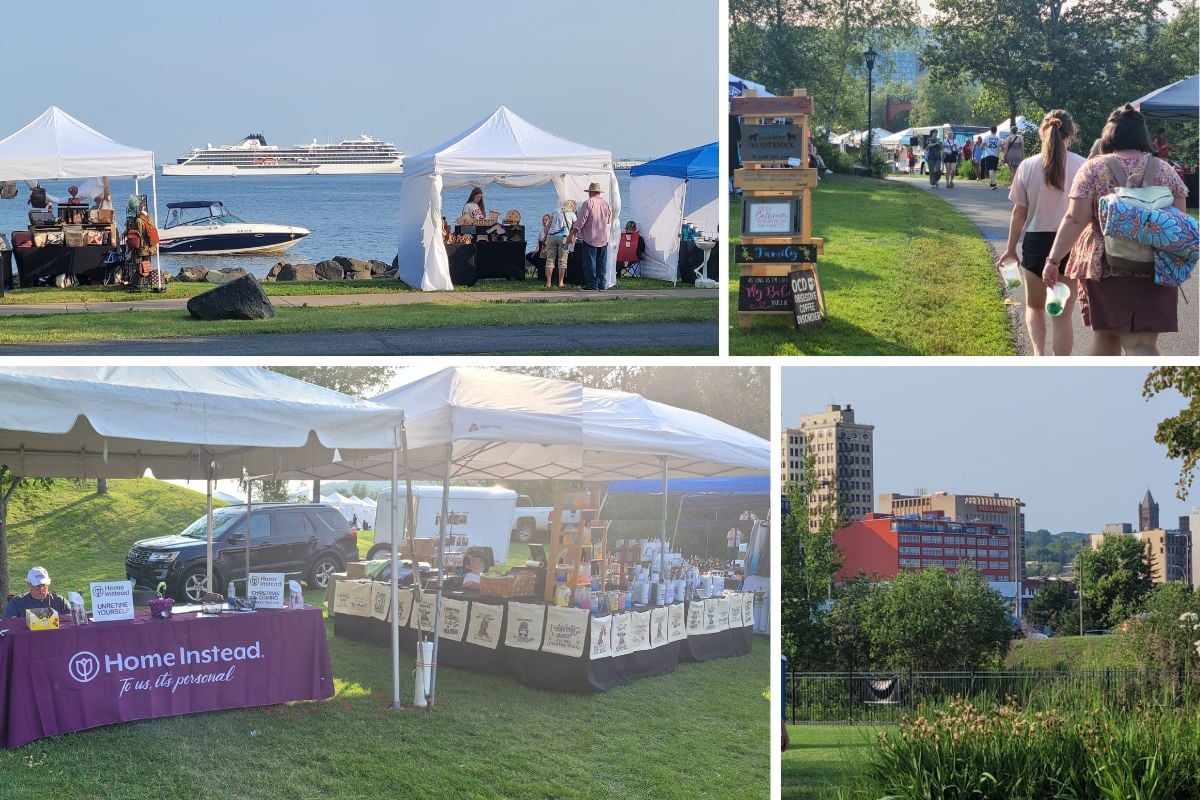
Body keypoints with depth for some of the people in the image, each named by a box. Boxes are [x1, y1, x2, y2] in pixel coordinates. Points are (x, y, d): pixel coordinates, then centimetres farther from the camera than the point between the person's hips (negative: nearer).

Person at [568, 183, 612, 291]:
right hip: (604, 239, 5)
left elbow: (581, 221, -12)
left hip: (590, 238, -5)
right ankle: (602, 285, 10)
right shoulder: (607, 204, 9)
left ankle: (592, 286, -5)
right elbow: (609, 223, 16)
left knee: (590, 263, -2)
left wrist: (572, 234, -9)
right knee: (602, 263, 10)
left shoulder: (588, 203, -9)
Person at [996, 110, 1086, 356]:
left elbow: (1019, 213, 0)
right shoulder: (1082, 166, -6)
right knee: (1062, 314, 6)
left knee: (1034, 307, 20)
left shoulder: (1028, 166, -4)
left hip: (1036, 242, 0)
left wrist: (1011, 248, 11)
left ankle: (1038, 355, -2)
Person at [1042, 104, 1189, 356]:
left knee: (1104, 333, 16)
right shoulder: (1166, 172, 5)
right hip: (1152, 269, 1)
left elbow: (1075, 220, -9)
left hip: (1102, 266, -1)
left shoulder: (1092, 169, -3)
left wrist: (1053, 260, -6)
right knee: (1141, 343, -5)